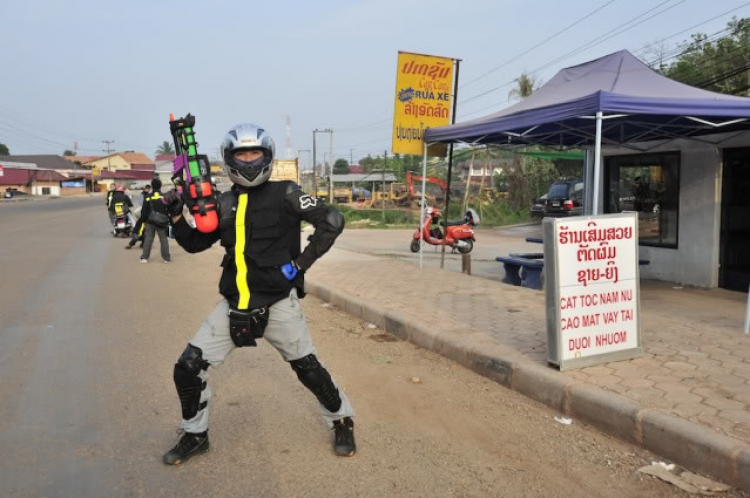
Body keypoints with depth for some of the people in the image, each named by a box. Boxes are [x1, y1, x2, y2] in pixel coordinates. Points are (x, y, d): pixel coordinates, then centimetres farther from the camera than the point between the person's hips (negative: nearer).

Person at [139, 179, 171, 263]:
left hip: (150, 222, 1)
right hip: (162, 222, -1)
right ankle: (166, 258, 7)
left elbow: (144, 210, 2)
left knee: (148, 239, 7)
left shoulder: (148, 197, -3)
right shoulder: (164, 197, -6)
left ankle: (144, 257, 6)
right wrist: (169, 220, 9)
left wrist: (143, 220, 12)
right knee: (163, 239, 6)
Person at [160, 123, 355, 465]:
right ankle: (195, 435, 24)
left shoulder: (284, 194, -7)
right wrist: (176, 216, 0)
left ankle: (342, 422, 32)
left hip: (278, 303, -4)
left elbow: (332, 221, -11)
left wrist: (303, 261, -11)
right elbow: (194, 244, 15)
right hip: (234, 305, 5)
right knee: (188, 368, 1)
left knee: (309, 370, 6)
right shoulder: (224, 203, 8)